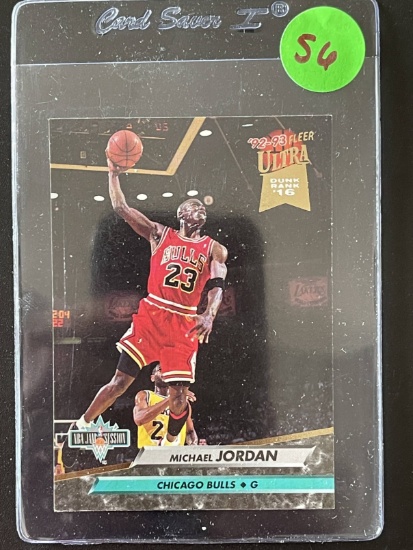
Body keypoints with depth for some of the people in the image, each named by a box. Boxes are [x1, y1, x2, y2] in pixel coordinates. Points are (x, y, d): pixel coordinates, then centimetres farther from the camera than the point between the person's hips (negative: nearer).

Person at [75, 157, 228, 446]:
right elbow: (121, 208, 4)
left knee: (179, 397, 1)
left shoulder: (215, 249, 8)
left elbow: (217, 287, -6)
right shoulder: (160, 234, 8)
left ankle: (169, 446, 27)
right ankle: (81, 426, 22)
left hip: (185, 324, 1)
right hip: (151, 316, 0)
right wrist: (114, 173, -3)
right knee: (121, 381, 0)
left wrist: (209, 316, -24)